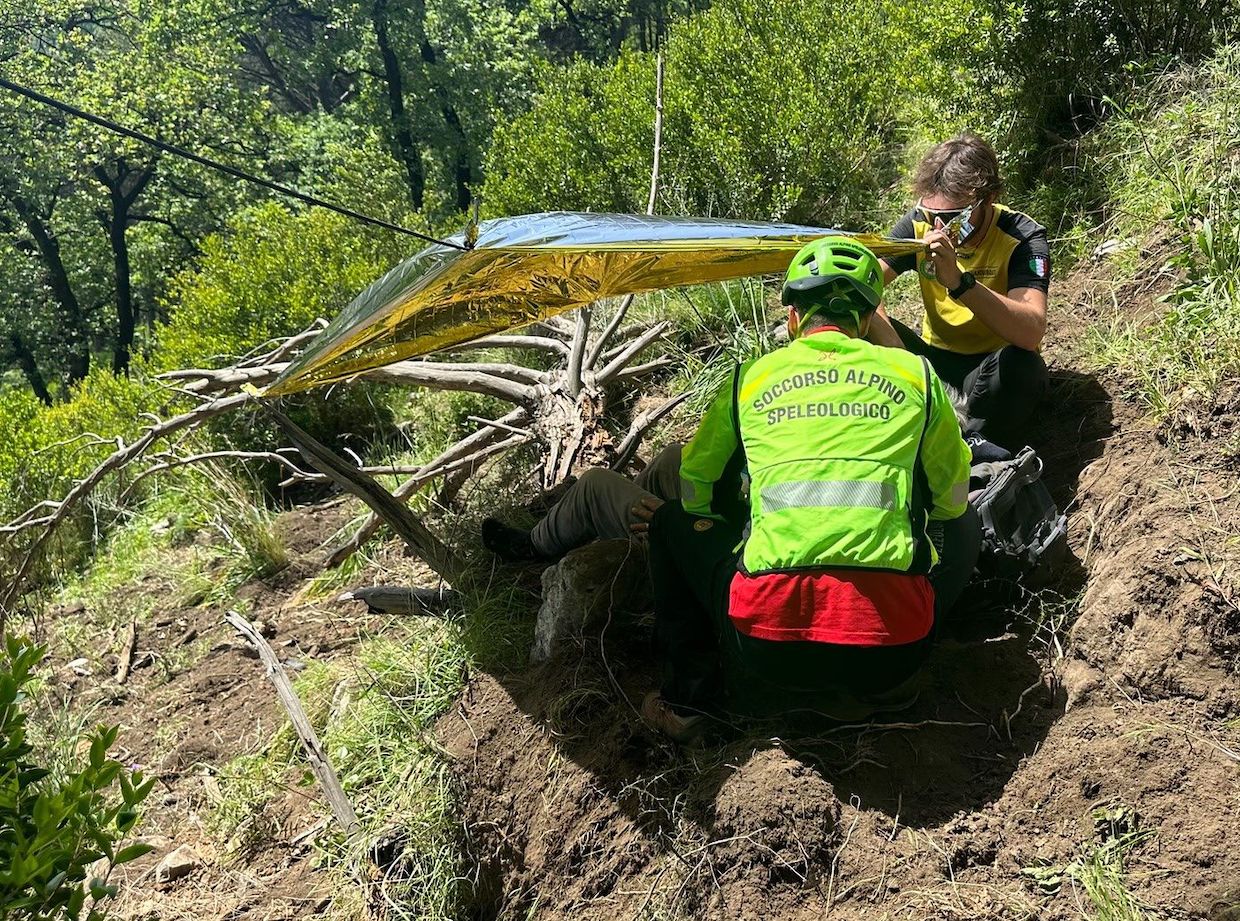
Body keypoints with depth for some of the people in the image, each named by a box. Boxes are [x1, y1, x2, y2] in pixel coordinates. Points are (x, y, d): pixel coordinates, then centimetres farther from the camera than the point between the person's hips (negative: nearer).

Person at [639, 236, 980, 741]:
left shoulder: (751, 377, 12)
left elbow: (694, 491, 24)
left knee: (673, 521, 27)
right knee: (964, 522, 30)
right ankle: (877, 685, 22)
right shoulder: (915, 373, 12)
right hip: (893, 647, 1)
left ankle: (690, 692, 21)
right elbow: (952, 500, 23)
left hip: (768, 644, 0)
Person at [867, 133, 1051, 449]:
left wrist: (959, 281, -47)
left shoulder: (1023, 238, -19)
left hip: (990, 369, -3)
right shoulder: (920, 223, -9)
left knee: (1023, 366, -37)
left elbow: (1031, 333, -35)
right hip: (934, 359, 3)